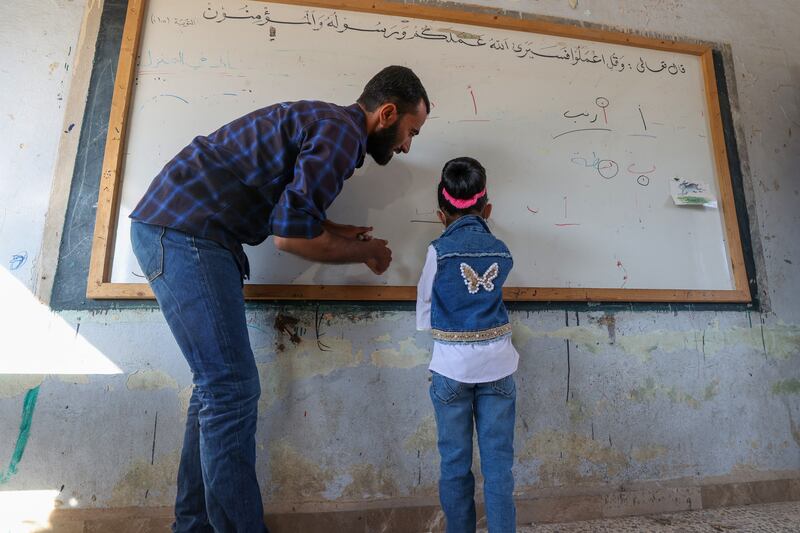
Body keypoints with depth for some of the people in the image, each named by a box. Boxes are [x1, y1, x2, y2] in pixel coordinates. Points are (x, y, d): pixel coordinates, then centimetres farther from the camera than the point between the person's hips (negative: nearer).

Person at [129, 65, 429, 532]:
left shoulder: (326, 122, 18)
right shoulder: (344, 133, -12)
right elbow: (290, 235, -19)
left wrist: (333, 231, 13)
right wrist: (363, 253, -4)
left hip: (174, 229, 10)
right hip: (184, 232, -10)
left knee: (217, 387, 11)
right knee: (233, 390, -9)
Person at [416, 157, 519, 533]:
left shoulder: (438, 251, -9)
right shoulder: (503, 253, 1)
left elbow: (424, 319, -3)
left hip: (451, 369, -2)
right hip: (496, 367, 3)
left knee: (455, 464, 13)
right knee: (498, 463, 12)